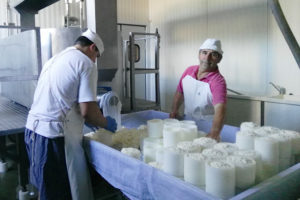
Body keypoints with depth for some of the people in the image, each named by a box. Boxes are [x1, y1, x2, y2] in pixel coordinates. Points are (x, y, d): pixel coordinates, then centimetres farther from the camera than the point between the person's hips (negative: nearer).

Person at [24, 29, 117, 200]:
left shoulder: (54, 59, 17)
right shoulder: (87, 64, -8)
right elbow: (87, 110, -15)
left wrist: (89, 119, 28)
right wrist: (106, 123, 4)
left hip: (33, 128, 9)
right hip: (54, 135, -8)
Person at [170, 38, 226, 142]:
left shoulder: (218, 81, -24)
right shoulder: (189, 70, -4)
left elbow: (220, 109, -38)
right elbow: (179, 92, 10)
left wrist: (214, 133, -53)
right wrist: (174, 110, -3)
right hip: (187, 122, 5)